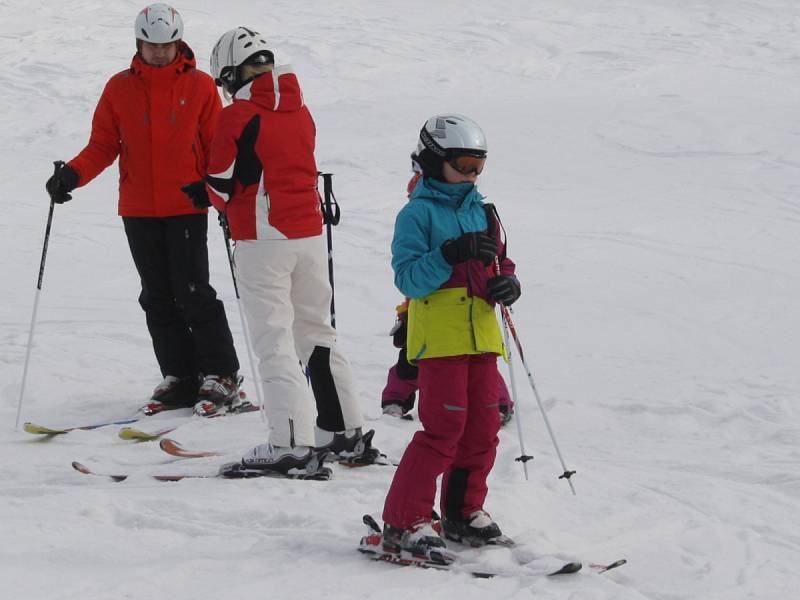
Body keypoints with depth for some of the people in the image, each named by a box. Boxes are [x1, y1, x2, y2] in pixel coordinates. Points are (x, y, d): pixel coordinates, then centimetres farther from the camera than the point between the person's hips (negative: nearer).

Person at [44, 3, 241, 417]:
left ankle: (220, 376, -1)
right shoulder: (120, 89, 6)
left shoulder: (199, 87, 1)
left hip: (187, 208, -3)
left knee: (193, 293, -8)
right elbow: (102, 146, 7)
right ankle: (181, 378, 11)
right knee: (158, 298, 5)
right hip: (139, 211, 3)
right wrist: (72, 175, -10)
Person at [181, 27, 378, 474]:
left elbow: (226, 186, -11)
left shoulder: (239, 115, -12)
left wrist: (202, 194, 11)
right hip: (310, 233, 7)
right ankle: (345, 428, 22)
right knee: (316, 331, 18)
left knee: (275, 341, -6)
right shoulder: (299, 111, 10)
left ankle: (291, 442, -11)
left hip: (264, 240, -7)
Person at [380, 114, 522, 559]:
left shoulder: (481, 212, 16)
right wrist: (452, 254, -27)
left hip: (481, 335, 7)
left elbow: (498, 264, 24)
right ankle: (403, 522, -9)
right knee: (444, 428, -13)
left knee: (482, 428, 9)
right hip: (439, 338, -7)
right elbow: (408, 279, -14)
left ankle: (463, 512, 24)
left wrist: (507, 284, 1)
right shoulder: (418, 213, -4)